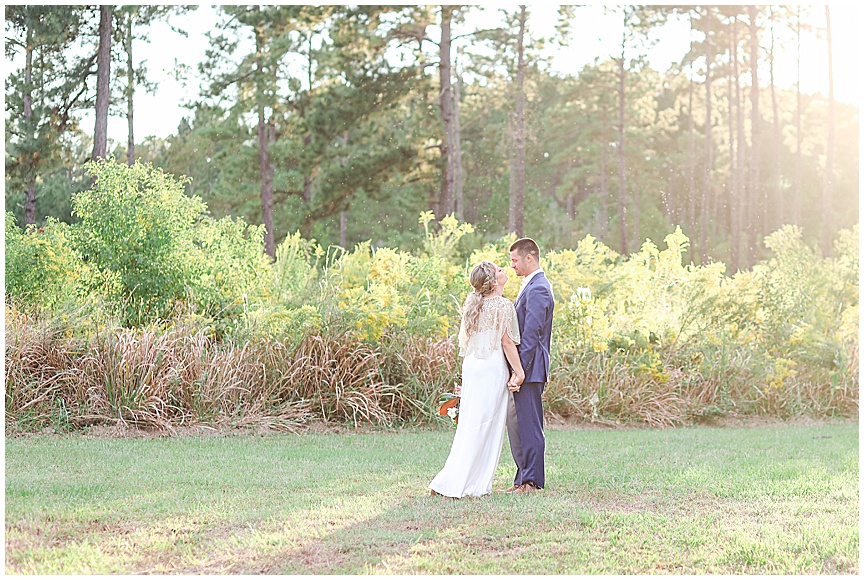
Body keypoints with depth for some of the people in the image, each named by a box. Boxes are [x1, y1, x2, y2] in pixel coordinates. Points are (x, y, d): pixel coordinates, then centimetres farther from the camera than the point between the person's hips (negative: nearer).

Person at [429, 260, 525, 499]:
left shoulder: (472, 303, 10)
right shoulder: (503, 305, -10)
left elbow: (465, 339, 14)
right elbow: (507, 342, -10)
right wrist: (518, 372, -5)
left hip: (471, 366, 7)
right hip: (493, 367, -7)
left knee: (470, 423, 11)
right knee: (485, 425, -2)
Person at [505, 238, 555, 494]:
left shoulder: (537, 289, -15)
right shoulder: (531, 286, 18)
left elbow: (531, 335, -20)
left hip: (529, 368, -11)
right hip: (523, 369, 11)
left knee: (529, 424, -5)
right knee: (515, 423, 13)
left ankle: (532, 481, 0)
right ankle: (524, 478, 19)